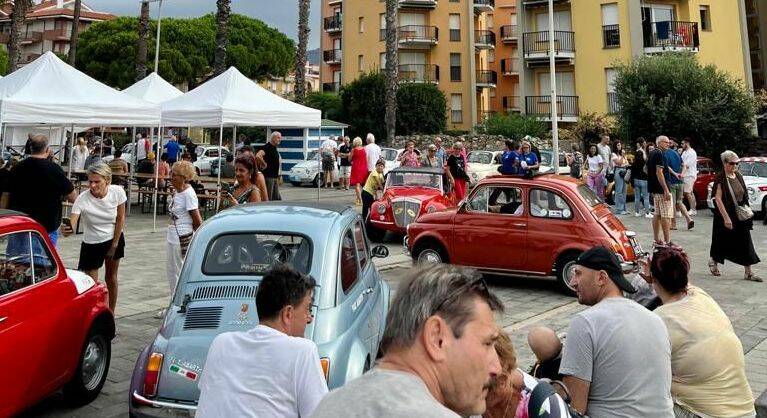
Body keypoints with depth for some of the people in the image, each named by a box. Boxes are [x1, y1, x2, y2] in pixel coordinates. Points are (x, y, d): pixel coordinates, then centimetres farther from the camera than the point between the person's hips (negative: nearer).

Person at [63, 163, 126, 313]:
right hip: (91, 244, -2)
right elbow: (71, 223, -35)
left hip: (114, 239, 2)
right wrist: (66, 230, -59)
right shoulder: (82, 199, -26)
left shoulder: (117, 192, -20)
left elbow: (120, 219, -8)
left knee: (111, 278, 17)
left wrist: (114, 245, -6)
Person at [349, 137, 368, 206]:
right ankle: (358, 199, 26)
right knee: (360, 184, 17)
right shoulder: (365, 149, 2)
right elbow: (367, 159, 7)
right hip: (364, 168, 4)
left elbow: (349, 159, -1)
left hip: (356, 168, -4)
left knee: (357, 184, -3)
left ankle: (360, 201, -13)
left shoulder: (353, 150, -9)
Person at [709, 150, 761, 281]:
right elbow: (718, 199, -18)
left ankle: (748, 272, 5)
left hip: (740, 216, 6)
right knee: (723, 241, 9)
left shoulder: (738, 176, 6)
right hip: (726, 215, -6)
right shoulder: (720, 179, -13)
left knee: (746, 243, 2)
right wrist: (726, 218, -23)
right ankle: (713, 261, 35)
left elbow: (744, 196, 15)